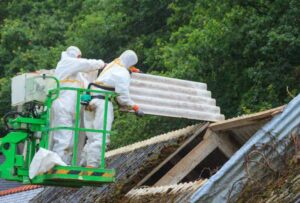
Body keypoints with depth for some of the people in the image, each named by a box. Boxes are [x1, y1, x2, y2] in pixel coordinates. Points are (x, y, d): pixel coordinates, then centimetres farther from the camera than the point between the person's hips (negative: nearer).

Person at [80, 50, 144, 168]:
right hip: (103, 102, -9)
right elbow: (123, 97, -9)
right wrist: (135, 108, 2)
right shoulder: (123, 73, -5)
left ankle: (83, 166, 9)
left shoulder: (110, 65, 20)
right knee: (101, 138, -13)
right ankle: (92, 165, -22)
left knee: (92, 138, 11)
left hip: (91, 101, 9)